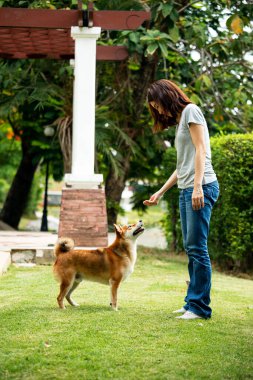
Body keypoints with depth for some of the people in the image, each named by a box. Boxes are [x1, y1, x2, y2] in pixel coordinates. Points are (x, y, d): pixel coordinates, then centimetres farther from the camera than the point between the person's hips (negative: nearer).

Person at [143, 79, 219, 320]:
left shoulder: (190, 110, -1)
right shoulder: (178, 120, 24)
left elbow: (201, 151, -11)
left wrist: (198, 187, -20)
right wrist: (160, 192, 23)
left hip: (201, 187, -9)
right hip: (186, 190, 9)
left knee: (197, 247, -10)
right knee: (190, 248, 7)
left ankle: (200, 307, -9)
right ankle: (193, 302, 11)